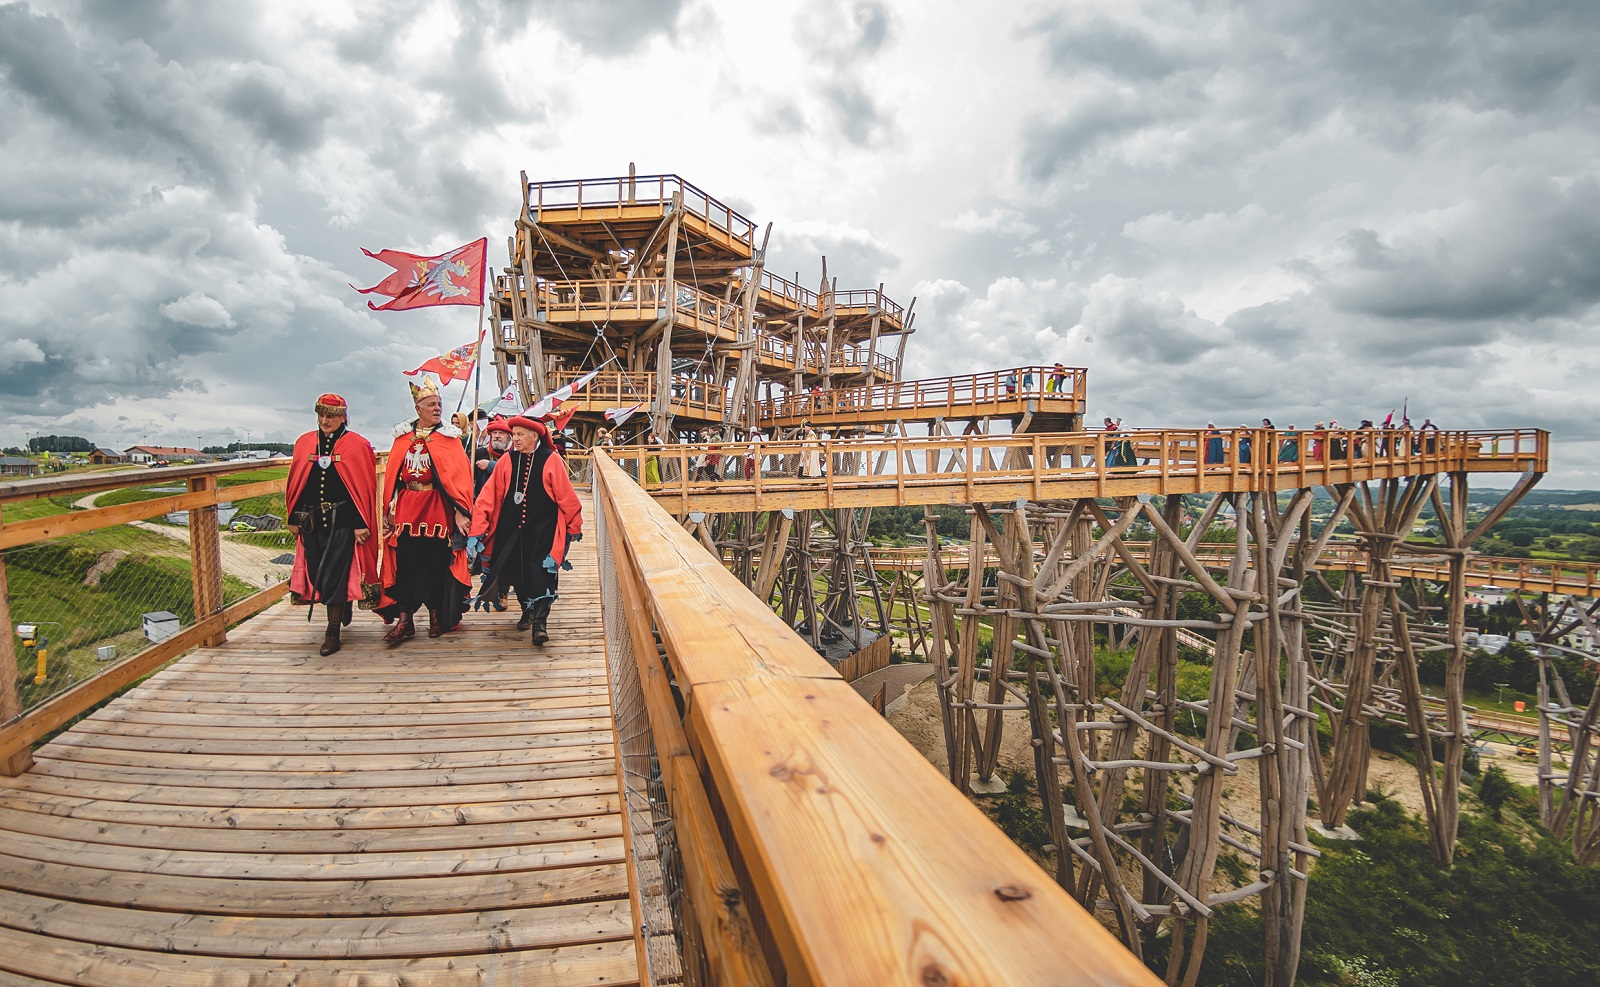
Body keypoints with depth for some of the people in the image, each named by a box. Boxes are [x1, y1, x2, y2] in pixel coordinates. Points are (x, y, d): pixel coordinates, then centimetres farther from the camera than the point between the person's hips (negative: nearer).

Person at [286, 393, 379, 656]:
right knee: (316, 571, 9)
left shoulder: (357, 445, -3)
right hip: (311, 523, 5)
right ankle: (344, 607, 35)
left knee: (335, 574, -4)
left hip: (343, 522, -4)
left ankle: (333, 631, 6)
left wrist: (361, 523, -11)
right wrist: (293, 519, 9)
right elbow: (295, 484, 11)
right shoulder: (304, 443, 9)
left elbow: (365, 487, -7)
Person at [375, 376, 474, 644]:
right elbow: (392, 476, 9)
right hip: (406, 509, 2)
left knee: (437, 563, 3)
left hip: (437, 509, -2)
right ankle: (404, 620, 8)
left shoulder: (448, 438, 1)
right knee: (404, 563, 1)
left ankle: (436, 615, 18)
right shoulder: (403, 437, 9)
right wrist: (389, 510, 4)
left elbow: (459, 475, -6)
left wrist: (460, 510, -15)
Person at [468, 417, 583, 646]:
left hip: (543, 529, -3)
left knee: (541, 572, -11)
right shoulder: (506, 461, 2)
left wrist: (574, 526, 3)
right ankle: (527, 609, 34)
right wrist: (476, 530, -5)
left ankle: (539, 622, -8)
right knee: (517, 570, 12)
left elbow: (566, 496, -2)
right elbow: (488, 496, 0)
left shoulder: (551, 460, -6)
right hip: (512, 528, 4)